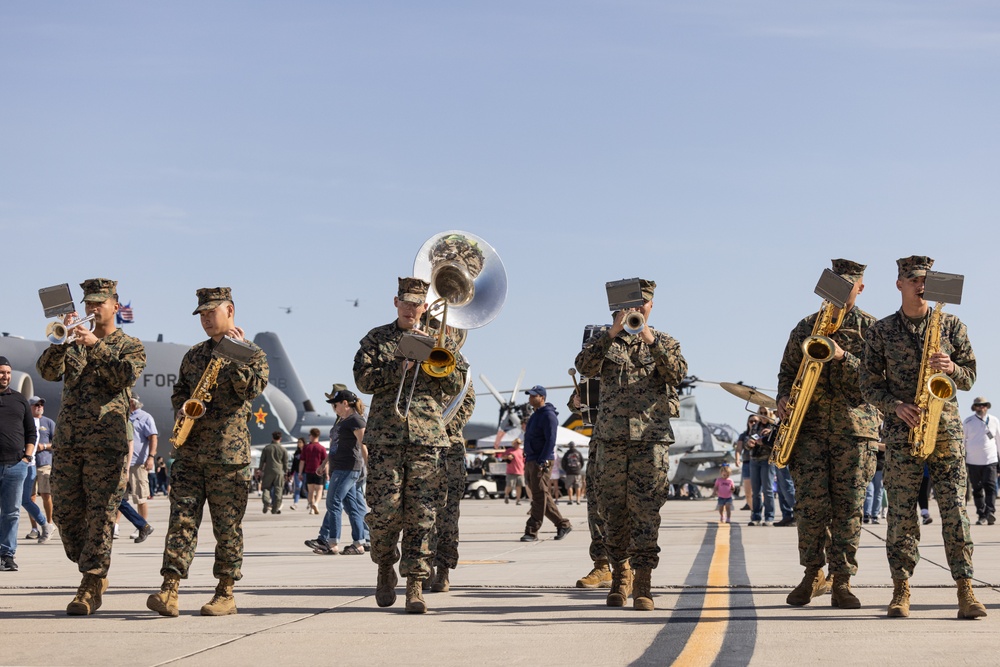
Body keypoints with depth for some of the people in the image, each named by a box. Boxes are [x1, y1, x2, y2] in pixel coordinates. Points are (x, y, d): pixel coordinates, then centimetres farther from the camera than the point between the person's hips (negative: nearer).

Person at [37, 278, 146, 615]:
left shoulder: (130, 346, 8)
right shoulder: (74, 344, 18)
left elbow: (125, 376, -13)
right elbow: (48, 371, 2)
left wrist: (95, 346, -19)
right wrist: (60, 340, -13)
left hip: (106, 444, -4)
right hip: (67, 442, 5)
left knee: (100, 515, -8)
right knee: (65, 513, 4)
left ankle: (90, 587, -5)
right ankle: (95, 576, 20)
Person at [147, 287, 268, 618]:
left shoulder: (251, 353, 3)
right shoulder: (194, 355, 19)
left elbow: (251, 389, -13)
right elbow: (178, 392, 25)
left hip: (229, 453, -4)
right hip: (189, 451, 4)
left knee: (227, 525, 1)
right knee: (182, 517, -6)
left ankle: (225, 594, 9)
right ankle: (169, 591, -13)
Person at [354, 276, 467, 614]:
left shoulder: (440, 339, 15)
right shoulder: (376, 339, 12)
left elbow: (457, 385, 8)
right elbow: (364, 379, -1)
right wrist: (399, 367, -12)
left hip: (428, 437, 1)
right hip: (386, 436, -1)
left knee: (421, 515, -4)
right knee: (384, 510, -6)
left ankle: (415, 585, 0)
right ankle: (385, 567, 19)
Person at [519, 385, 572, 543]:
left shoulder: (548, 416, -10)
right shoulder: (535, 416, 20)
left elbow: (550, 441, -17)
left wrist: (541, 462, -22)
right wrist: (527, 461, 19)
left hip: (541, 462, -10)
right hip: (530, 462, 10)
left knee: (539, 497, -8)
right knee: (543, 497, 11)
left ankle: (532, 532, -10)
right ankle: (563, 524, 18)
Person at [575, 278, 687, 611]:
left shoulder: (665, 342, 13)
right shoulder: (607, 340, 14)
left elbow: (678, 371, -7)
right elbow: (585, 366, -6)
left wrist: (651, 341, -19)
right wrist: (612, 332, -15)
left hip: (651, 437, -1)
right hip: (612, 437, 1)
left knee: (646, 510, -9)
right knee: (614, 510, 5)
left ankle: (643, 583, -11)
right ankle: (620, 574, 20)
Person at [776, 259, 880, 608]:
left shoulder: (869, 327, 7)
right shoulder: (806, 326, 15)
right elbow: (787, 371, 19)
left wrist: (842, 357, -18)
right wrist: (784, 399, -1)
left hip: (854, 426, -2)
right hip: (810, 424, 2)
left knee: (848, 506, -4)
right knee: (811, 503, -6)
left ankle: (841, 582, 0)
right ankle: (813, 572, 9)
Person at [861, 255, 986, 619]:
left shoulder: (951, 325, 9)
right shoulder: (880, 331, 8)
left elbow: (969, 378, 10)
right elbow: (870, 386, 7)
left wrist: (951, 367, -12)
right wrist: (896, 405, -11)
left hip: (945, 428, 0)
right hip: (901, 431, 0)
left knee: (954, 507, -8)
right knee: (901, 510, -2)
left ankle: (965, 590, -10)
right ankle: (901, 589, 5)